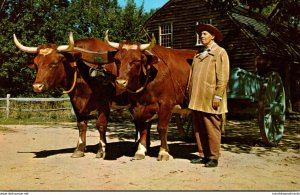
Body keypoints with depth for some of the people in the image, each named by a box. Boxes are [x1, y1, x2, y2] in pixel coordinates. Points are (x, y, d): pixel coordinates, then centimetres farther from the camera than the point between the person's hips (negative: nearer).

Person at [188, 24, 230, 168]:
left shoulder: (220, 53, -1)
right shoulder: (198, 55, 20)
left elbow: (223, 77, -8)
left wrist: (218, 96, -14)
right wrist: (190, 95, 14)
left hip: (210, 101, -7)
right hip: (196, 100, 7)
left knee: (212, 129, -2)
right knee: (198, 129, 9)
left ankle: (213, 158, 7)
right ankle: (203, 155, 19)